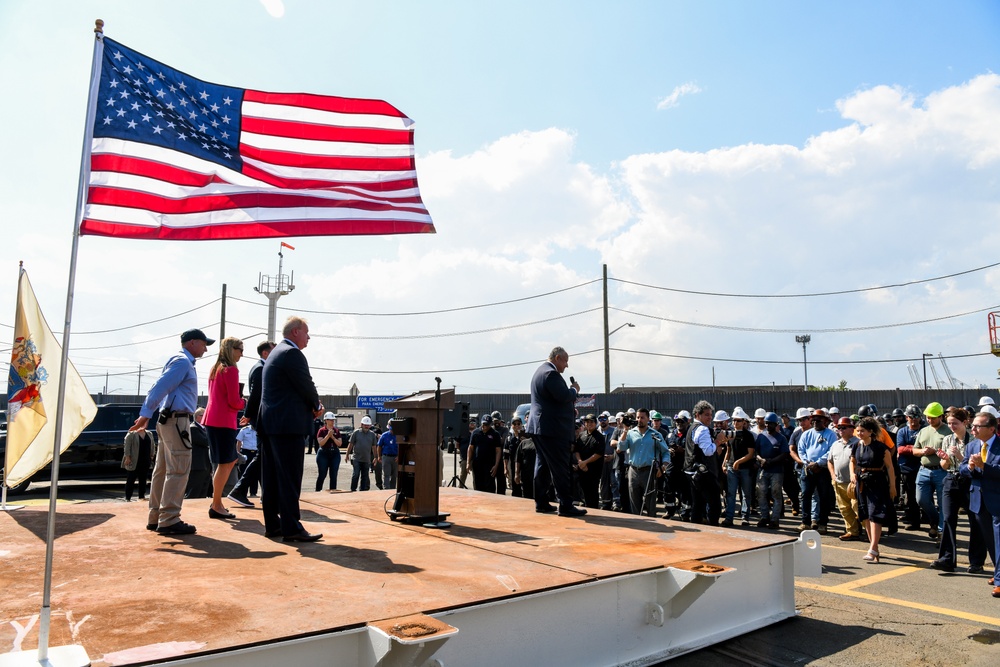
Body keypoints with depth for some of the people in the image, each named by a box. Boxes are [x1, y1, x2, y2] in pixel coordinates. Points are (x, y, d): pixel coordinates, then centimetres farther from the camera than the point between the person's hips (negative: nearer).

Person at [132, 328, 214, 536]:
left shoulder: (182, 361, 21)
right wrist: (145, 415, -25)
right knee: (178, 470, -9)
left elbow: (160, 387, 19)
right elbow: (160, 387, -20)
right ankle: (169, 520, -8)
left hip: (169, 420, 10)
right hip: (177, 420, -10)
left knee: (163, 470, 12)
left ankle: (156, 517, 17)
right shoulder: (182, 361, -10)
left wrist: (146, 414, 15)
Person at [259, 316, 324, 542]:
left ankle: (272, 524, 18)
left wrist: (311, 405, 9)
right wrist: (316, 405, 4)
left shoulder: (276, 353, 20)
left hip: (270, 422, 10)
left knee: (271, 477, 11)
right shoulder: (292, 353, -12)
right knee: (290, 478, -7)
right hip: (288, 424, -10)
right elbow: (307, 387, -14)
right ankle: (291, 527, -4)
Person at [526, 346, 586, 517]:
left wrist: (570, 409, 19)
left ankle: (541, 503, 17)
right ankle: (565, 505, -4)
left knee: (542, 465, 12)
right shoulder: (551, 373, -15)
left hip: (539, 426, 11)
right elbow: (563, 396, -23)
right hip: (553, 429, -11)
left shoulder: (541, 371, 19)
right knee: (561, 468, -6)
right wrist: (574, 389, -4)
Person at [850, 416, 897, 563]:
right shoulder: (856, 446, 4)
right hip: (862, 483, 6)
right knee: (866, 516, 11)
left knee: (875, 515, -11)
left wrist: (892, 486, -8)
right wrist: (852, 473, 3)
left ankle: (873, 550, -14)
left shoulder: (880, 447, -11)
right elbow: (852, 461, 21)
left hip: (877, 483, -6)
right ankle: (873, 546, 23)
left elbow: (889, 467, -7)